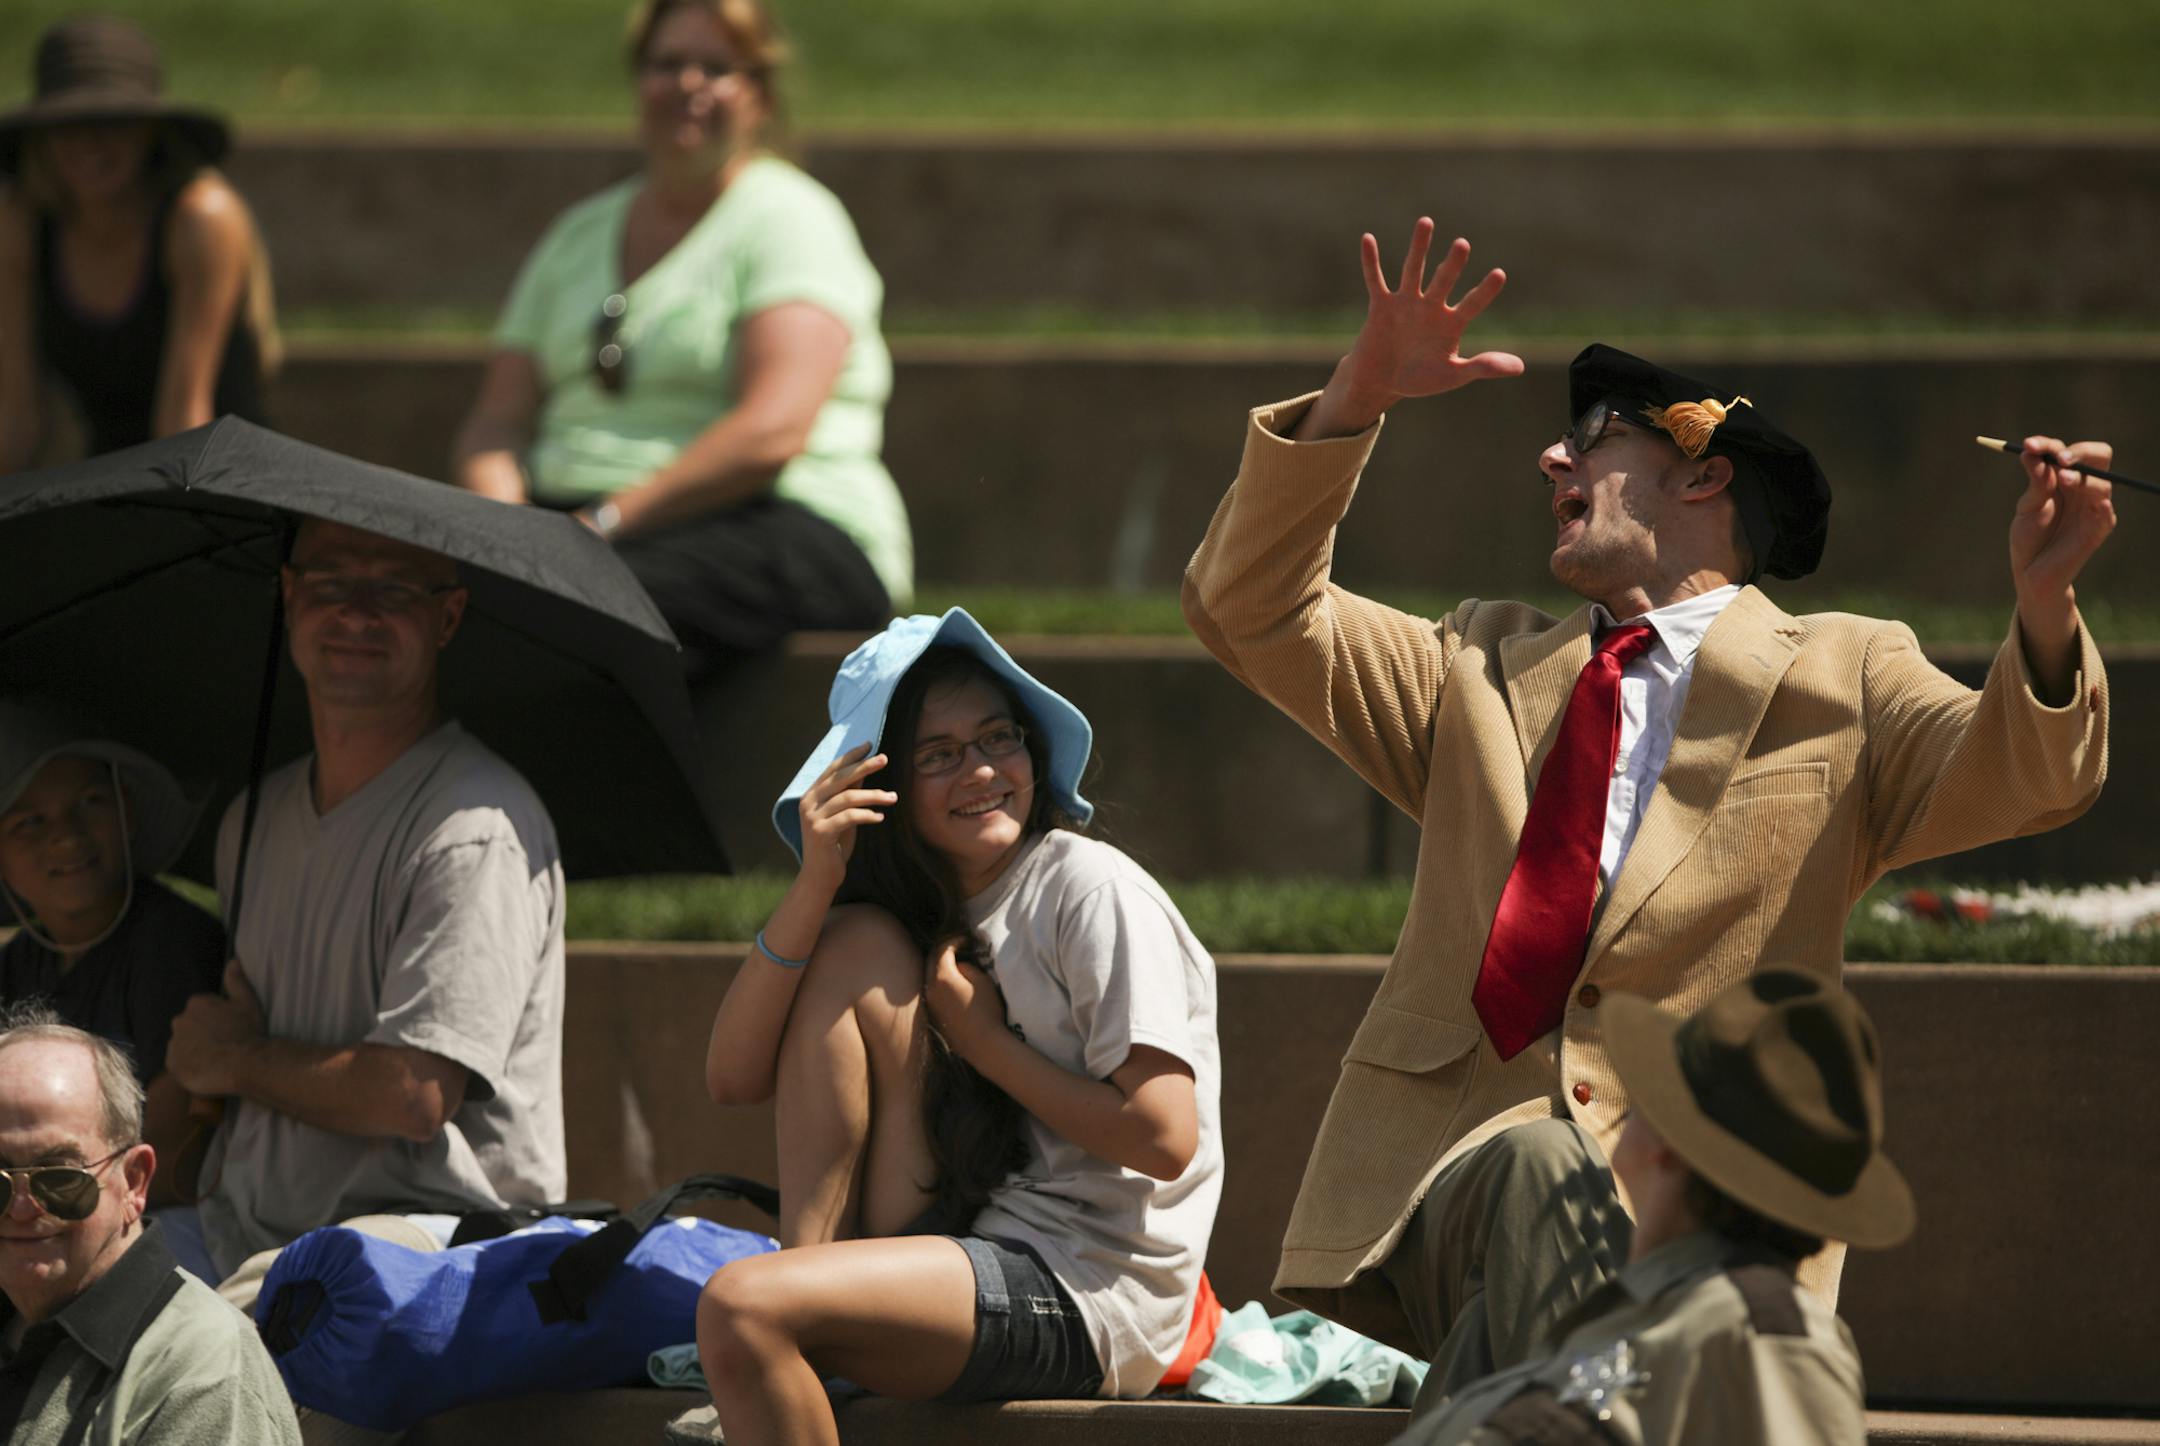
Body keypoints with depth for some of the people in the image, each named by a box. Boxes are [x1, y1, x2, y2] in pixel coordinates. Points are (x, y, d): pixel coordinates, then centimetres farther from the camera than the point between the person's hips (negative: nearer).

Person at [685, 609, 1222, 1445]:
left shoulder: (1091, 892, -7)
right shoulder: (913, 922, 15)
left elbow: (1166, 1139, -15)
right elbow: (733, 1079, 1)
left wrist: (984, 1042, -7)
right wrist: (815, 884, -9)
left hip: (1088, 1303, -7)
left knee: (741, 1308, -27)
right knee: (855, 944, -3)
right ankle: (810, 1263, -7)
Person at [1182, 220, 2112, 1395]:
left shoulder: (1839, 683, 15)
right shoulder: (1482, 672, 26)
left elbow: (2017, 777, -3)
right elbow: (1249, 610, 19)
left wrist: (2041, 602, -26)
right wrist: (1357, 396, 5)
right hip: (1460, 1157, 2)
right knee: (1547, 1174, -35)